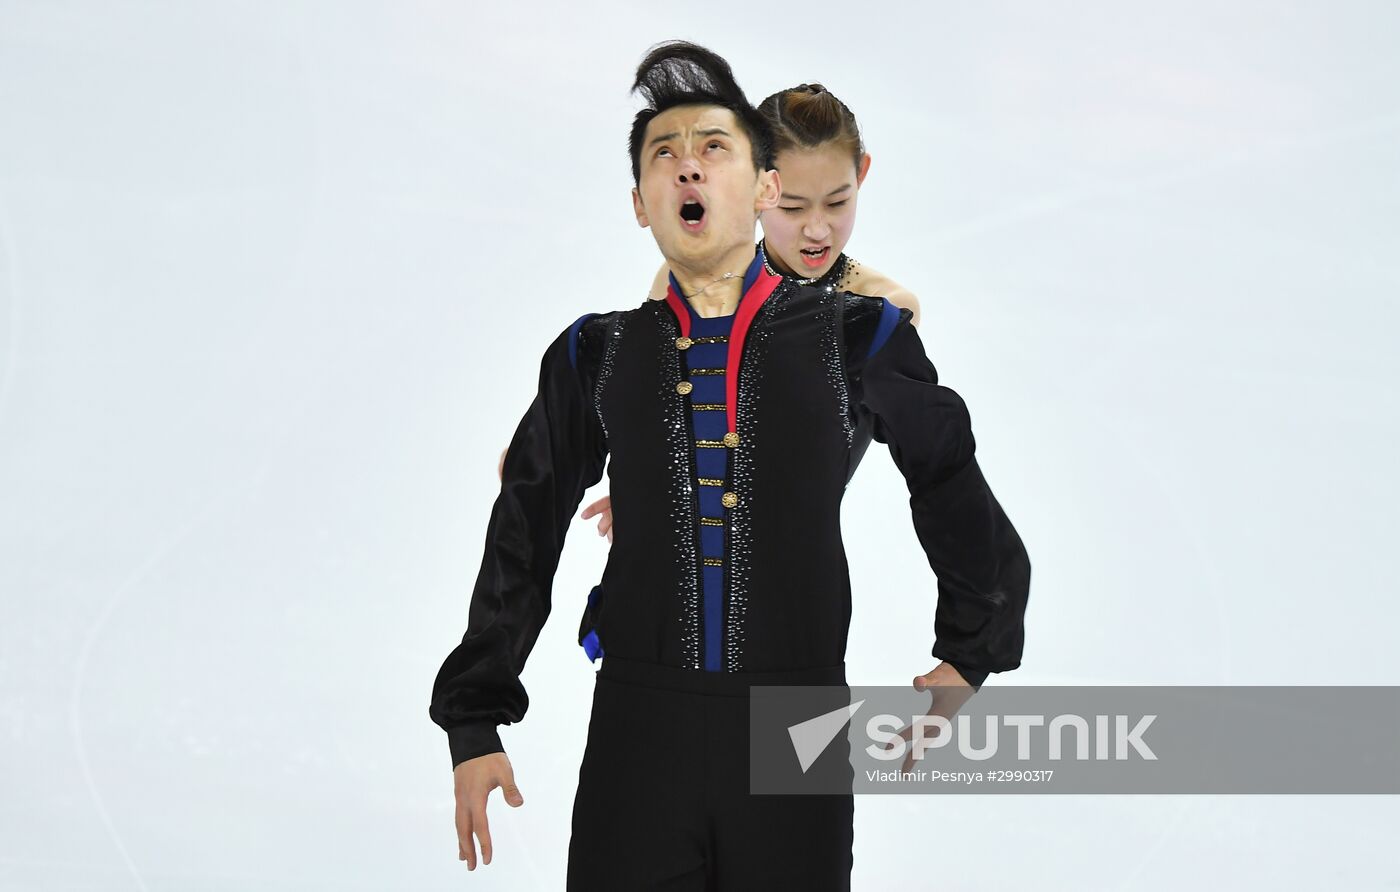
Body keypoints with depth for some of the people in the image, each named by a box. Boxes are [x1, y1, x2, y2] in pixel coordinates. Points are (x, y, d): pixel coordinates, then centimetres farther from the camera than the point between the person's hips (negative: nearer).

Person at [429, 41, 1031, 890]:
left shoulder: (855, 340, 2)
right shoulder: (597, 356, 7)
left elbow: (959, 501, 15)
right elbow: (522, 544, 13)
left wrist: (967, 661, 16)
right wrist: (474, 724, 12)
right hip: (638, 734, 1)